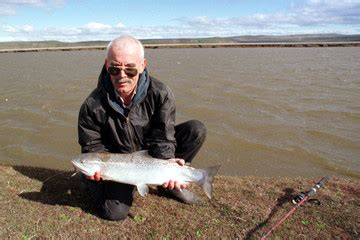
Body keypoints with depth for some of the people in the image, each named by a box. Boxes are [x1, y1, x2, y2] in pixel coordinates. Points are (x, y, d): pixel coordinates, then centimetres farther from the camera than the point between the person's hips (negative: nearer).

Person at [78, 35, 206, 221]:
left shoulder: (160, 94, -19)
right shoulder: (93, 105, -19)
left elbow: (162, 136, -17)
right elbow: (93, 146, -7)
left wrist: (167, 161, -35)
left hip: (151, 156, 2)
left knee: (197, 130, -16)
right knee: (114, 212, -21)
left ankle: (168, 183, -2)